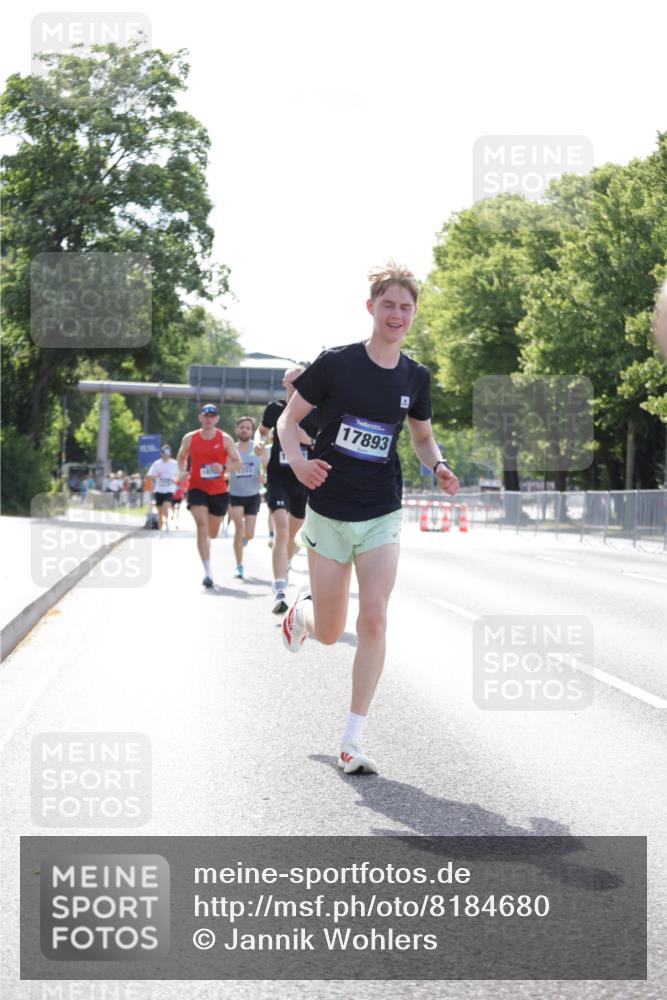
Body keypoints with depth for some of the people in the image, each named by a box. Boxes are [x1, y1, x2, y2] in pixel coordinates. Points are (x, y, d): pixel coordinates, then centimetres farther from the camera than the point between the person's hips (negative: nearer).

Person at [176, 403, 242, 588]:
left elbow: (238, 463, -2)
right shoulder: (190, 439, 1)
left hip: (219, 491, 1)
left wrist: (224, 468, -22)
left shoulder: (225, 439, -3)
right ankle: (207, 572, -22)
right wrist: (181, 472, -4)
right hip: (197, 488, -1)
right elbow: (181, 458, 17)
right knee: (202, 527, -20)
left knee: (212, 533, 15)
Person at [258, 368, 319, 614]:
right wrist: (259, 442, -2)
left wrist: (308, 440, -18)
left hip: (304, 481, 2)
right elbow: (262, 430, 20)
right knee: (281, 531, -19)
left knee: (294, 533, 17)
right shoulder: (275, 409, 1)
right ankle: (280, 592, -26)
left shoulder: (316, 413, -1)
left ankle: (284, 565, 49)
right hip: (278, 480, -2)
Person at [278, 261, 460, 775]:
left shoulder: (415, 377, 2)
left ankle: (353, 740, -3)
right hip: (329, 510, -2)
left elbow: (422, 434, 18)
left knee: (374, 619, -13)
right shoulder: (337, 362, -8)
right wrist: (297, 459, -20)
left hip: (382, 515, 2)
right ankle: (301, 610, 46)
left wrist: (438, 465, -4)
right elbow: (289, 417, 0)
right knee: (329, 633, 5)